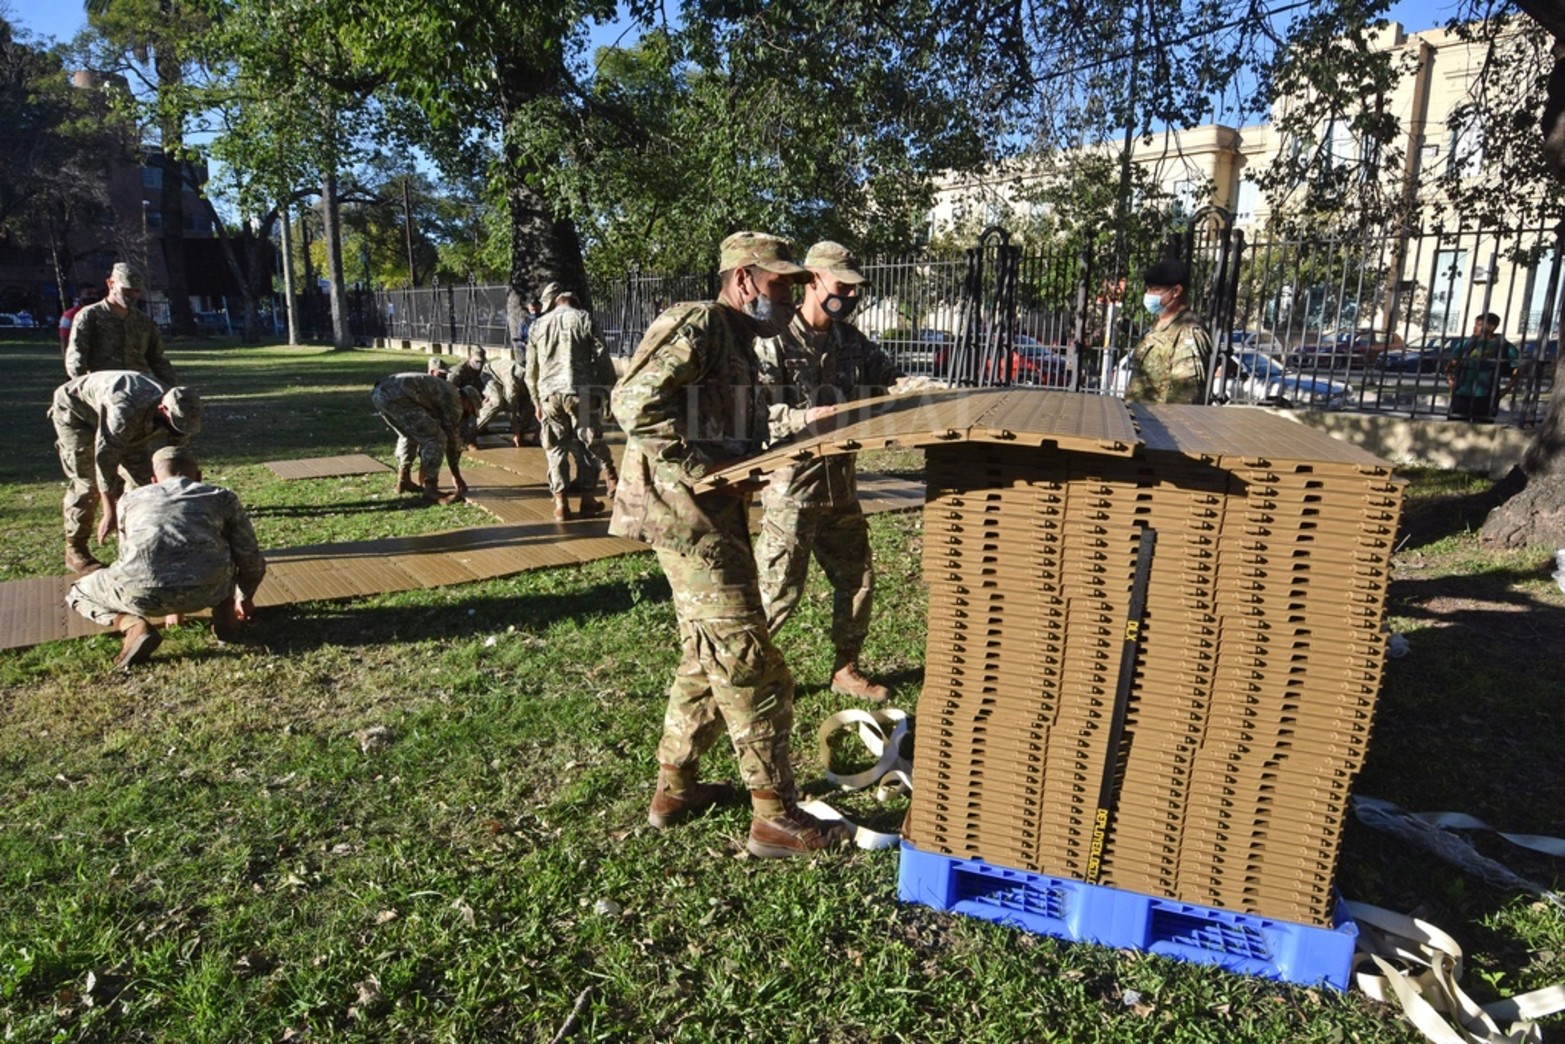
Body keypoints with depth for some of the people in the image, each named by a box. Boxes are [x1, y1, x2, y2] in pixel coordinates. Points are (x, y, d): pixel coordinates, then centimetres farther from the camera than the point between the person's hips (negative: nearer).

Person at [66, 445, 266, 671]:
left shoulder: (130, 498, 29)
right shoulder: (221, 496, 23)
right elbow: (250, 558, 25)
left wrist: (170, 608, 52)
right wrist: (245, 598, 44)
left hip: (142, 593, 0)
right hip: (207, 590, 1)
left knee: (78, 593, 31)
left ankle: (134, 626, 4)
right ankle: (225, 617, 19)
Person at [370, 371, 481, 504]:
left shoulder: (442, 391, 33)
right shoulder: (454, 400, 6)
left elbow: (425, 432, 39)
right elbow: (452, 439, 9)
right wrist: (457, 476, 19)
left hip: (379, 392, 10)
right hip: (396, 396, -10)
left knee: (409, 435, 31)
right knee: (436, 438, -3)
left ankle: (403, 481, 33)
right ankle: (430, 491, -1)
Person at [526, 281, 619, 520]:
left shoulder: (538, 325, 14)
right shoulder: (583, 318, 2)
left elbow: (531, 370, 17)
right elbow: (601, 357, -3)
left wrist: (536, 402, 25)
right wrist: (611, 389, 4)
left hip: (549, 393, 3)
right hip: (580, 390, -3)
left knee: (555, 448, 9)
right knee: (587, 445, 8)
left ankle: (560, 503, 5)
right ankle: (587, 499, 10)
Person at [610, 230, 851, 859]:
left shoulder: (735, 341, 21)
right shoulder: (698, 324, -10)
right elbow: (633, 402, -21)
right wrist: (712, 466, -20)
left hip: (712, 517, 11)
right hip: (690, 515, -11)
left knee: (707, 656, 18)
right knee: (751, 666, -6)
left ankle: (675, 788, 30)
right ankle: (776, 818, 5)